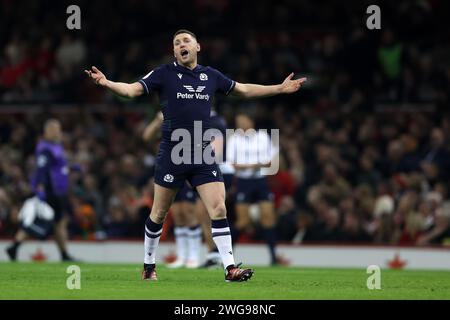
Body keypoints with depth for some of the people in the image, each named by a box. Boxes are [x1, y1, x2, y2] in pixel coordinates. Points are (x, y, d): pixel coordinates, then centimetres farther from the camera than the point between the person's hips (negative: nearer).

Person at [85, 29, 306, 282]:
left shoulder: (211, 76, 10)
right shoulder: (164, 74, -1)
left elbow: (244, 90, 23)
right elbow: (132, 90, -9)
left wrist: (280, 89, 22)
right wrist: (107, 83, -28)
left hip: (203, 156, 2)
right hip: (172, 154, -2)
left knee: (219, 209, -9)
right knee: (159, 214, 6)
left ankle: (230, 269, -9)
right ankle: (149, 266, 23)